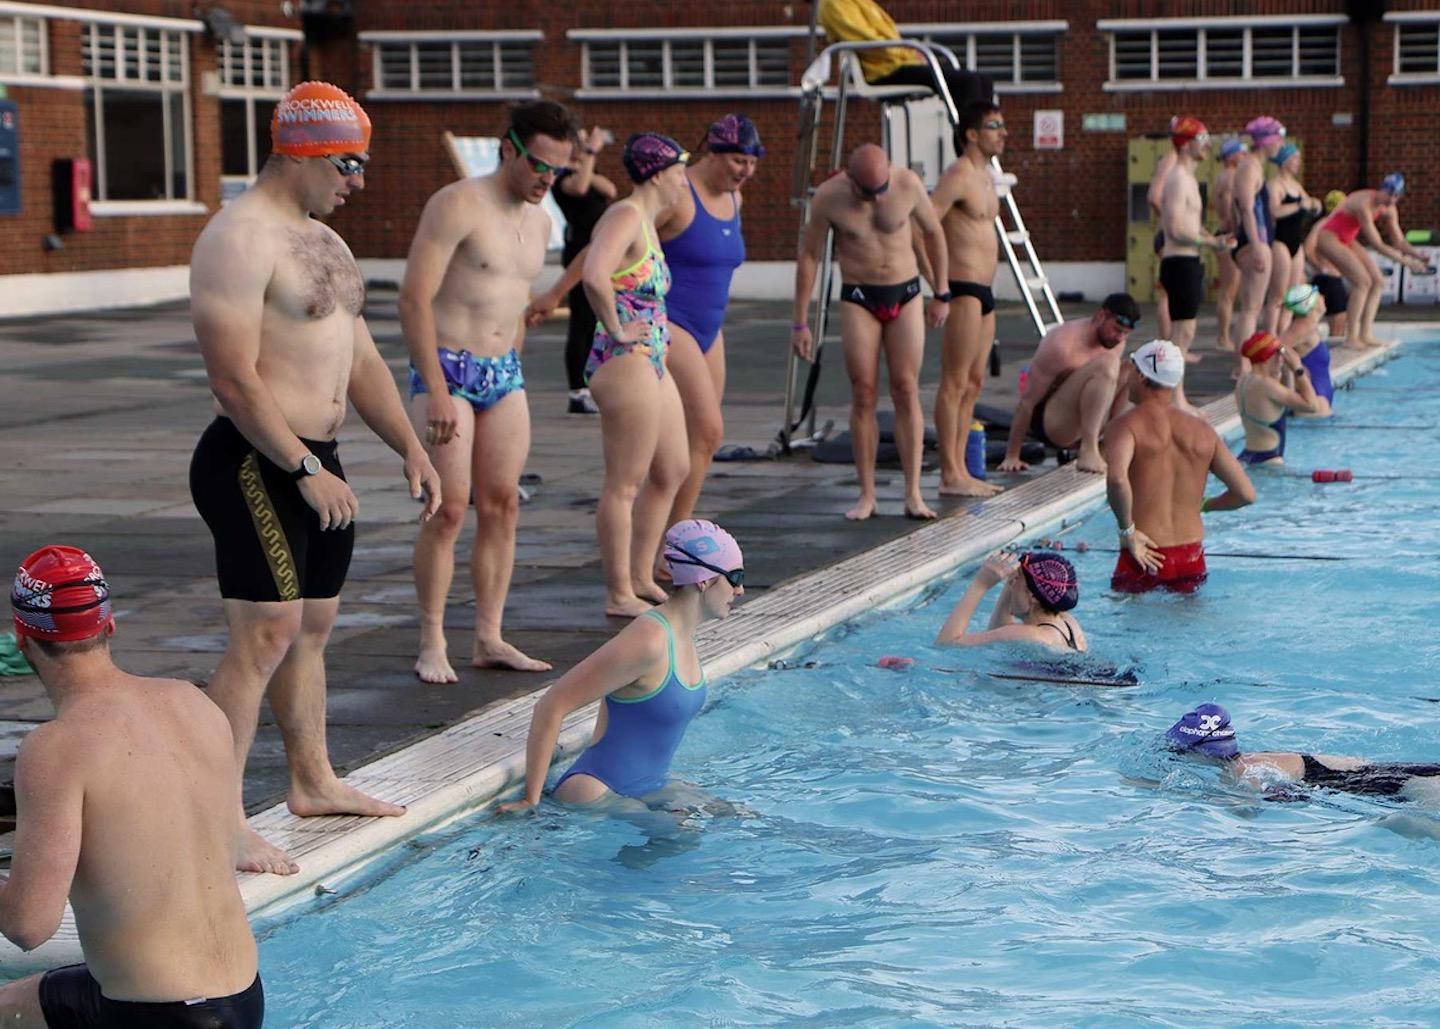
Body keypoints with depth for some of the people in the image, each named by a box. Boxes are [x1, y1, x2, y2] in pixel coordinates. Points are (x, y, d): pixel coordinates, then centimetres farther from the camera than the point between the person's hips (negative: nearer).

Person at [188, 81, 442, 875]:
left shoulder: (323, 240, 18)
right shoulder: (239, 240, -14)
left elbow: (362, 360, 22)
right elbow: (234, 379, -20)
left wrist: (411, 450, 12)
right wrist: (305, 469, -21)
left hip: (315, 462, 10)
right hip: (254, 462, -9)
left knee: (314, 625, 16)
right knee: (266, 633, -12)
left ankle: (313, 782, 30)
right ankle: (219, 818, -10)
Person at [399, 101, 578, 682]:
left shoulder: (539, 222, 12)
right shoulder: (458, 206, -12)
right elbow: (414, 298, -17)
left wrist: (509, 372, 18)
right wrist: (437, 391, -21)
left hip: (505, 373, 7)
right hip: (446, 368, -7)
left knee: (502, 506, 4)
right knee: (449, 510, -9)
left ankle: (489, 639, 10)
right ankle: (432, 645, 0)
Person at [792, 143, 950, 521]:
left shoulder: (908, 184, -11)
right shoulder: (827, 198, -13)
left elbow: (934, 233, 6)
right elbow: (808, 256, -2)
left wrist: (941, 294, 8)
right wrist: (800, 322, -2)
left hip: (905, 293, 1)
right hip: (858, 298, -1)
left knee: (907, 391, -4)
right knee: (863, 395, -4)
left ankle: (913, 494, -2)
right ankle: (866, 495, 3)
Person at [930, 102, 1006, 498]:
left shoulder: (986, 176, 17)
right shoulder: (958, 176, -13)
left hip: (983, 291, 10)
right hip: (962, 290, -10)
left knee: (973, 383, 11)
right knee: (955, 383, -8)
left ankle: (960, 472, 15)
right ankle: (950, 474, -7)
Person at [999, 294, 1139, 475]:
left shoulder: (1116, 344, 4)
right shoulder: (1063, 344, -20)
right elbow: (1028, 401, -17)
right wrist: (1012, 457, -16)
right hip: (1047, 421, -8)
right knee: (1106, 364, -28)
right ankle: (1088, 451, -35)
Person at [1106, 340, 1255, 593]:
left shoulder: (1126, 425, -7)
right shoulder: (1203, 430, 8)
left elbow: (1117, 479, -29)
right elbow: (1246, 494, 6)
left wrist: (1127, 531, -15)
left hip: (1145, 558, -4)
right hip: (1192, 559, 4)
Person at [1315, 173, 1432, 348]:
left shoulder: (1388, 210, -2)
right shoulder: (1364, 204, -30)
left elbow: (1399, 241, 3)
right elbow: (1377, 244, -30)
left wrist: (1417, 255, -16)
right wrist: (1404, 260, -30)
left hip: (1347, 240, 10)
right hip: (1328, 237, -10)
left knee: (1378, 282, 2)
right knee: (1363, 281, -20)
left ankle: (1366, 334, 1)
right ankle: (1352, 337, -17)